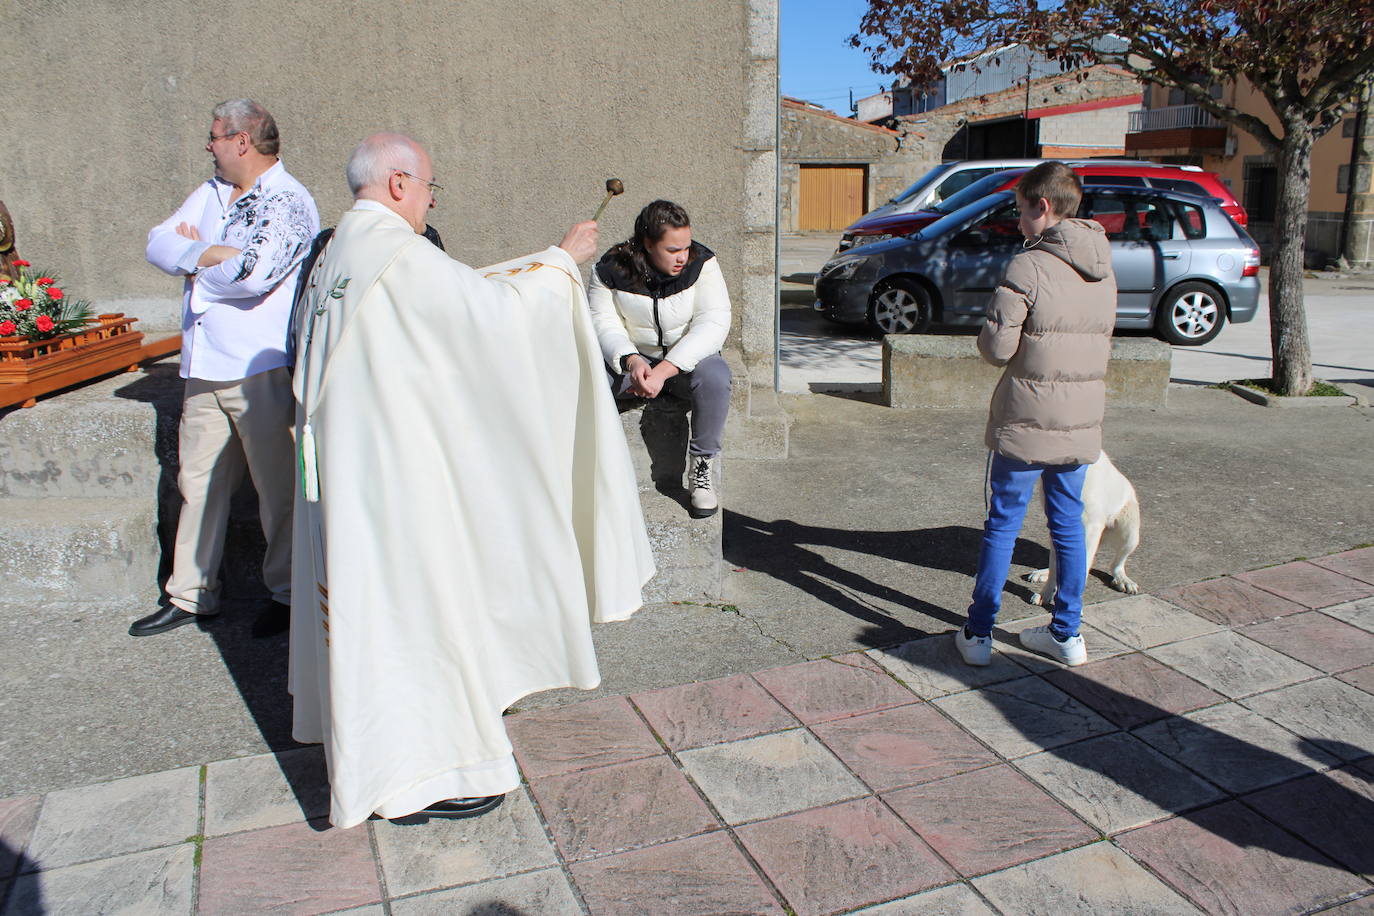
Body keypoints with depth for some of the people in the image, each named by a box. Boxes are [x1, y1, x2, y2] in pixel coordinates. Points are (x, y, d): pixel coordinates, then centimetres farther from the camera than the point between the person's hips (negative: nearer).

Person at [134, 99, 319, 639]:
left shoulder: (287, 202, -9)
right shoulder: (211, 194, 18)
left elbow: (253, 273, -23)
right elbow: (158, 244, 8)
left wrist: (195, 263, -3)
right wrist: (213, 253, -10)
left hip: (264, 370, -8)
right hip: (205, 371, 8)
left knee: (278, 488, 1)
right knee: (198, 483, 13)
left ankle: (289, 593, 16)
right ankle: (190, 596, 25)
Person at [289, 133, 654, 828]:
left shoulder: (338, 251, 12)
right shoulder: (397, 253, -18)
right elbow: (492, 307, -20)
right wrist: (563, 257, -8)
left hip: (352, 461, 10)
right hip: (396, 464, -10)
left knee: (371, 594, 18)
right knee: (411, 595, 0)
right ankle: (416, 773, 13)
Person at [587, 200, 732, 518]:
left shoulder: (702, 263, -12)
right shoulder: (612, 269, -9)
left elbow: (713, 323, -21)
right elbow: (603, 321, -13)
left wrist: (664, 371, -33)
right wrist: (630, 360, -36)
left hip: (686, 360, -1)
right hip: (630, 358, 1)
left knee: (715, 375, -35)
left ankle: (702, 465, -18)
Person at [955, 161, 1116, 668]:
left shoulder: (1028, 267, -14)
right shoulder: (1104, 272, 9)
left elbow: (996, 347, -16)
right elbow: (1102, 346, 17)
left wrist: (987, 329, 4)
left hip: (1026, 423, -6)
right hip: (1082, 424, 6)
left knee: (1002, 525, 5)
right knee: (1069, 526, 15)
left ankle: (978, 634, 14)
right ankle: (1066, 634, 24)